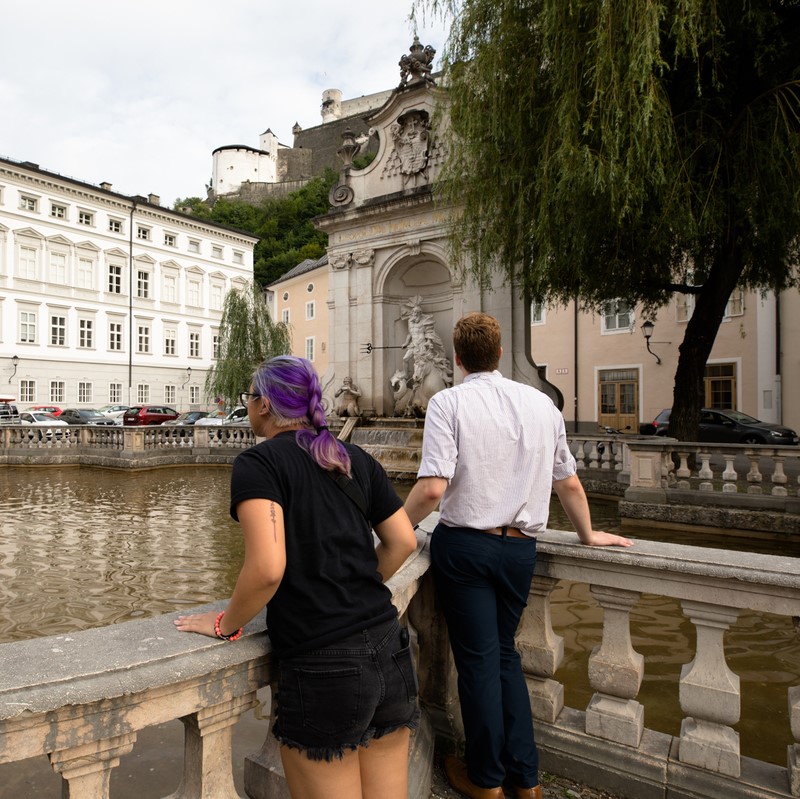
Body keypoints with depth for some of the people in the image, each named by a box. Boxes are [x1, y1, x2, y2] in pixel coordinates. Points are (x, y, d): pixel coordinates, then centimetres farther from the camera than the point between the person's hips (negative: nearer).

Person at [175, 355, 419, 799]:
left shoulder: (258, 463, -9)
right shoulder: (357, 459, 8)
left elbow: (267, 567, -20)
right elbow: (402, 542, 9)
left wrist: (225, 624, -3)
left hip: (323, 669, -6)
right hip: (391, 652, 6)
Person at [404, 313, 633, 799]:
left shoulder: (449, 403, -9)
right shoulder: (542, 404, 5)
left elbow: (433, 488, -20)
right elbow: (569, 484, 11)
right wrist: (589, 534, 27)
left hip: (465, 544, -4)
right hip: (521, 547, 4)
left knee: (478, 660, 10)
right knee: (505, 653, 21)